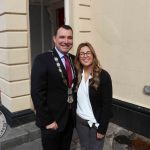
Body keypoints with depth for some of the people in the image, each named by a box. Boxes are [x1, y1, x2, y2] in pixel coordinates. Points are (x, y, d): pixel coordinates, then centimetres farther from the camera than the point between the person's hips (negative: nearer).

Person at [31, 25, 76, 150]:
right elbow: (37, 93, -19)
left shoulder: (73, 59, 3)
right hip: (52, 121, -5)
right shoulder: (42, 60, -16)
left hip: (71, 117, 6)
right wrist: (47, 121, -17)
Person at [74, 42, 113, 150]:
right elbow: (75, 98, 5)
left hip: (96, 123, -4)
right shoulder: (77, 74, -1)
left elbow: (107, 105, -15)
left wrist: (102, 129, -14)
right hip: (80, 121, 4)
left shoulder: (103, 75, -15)